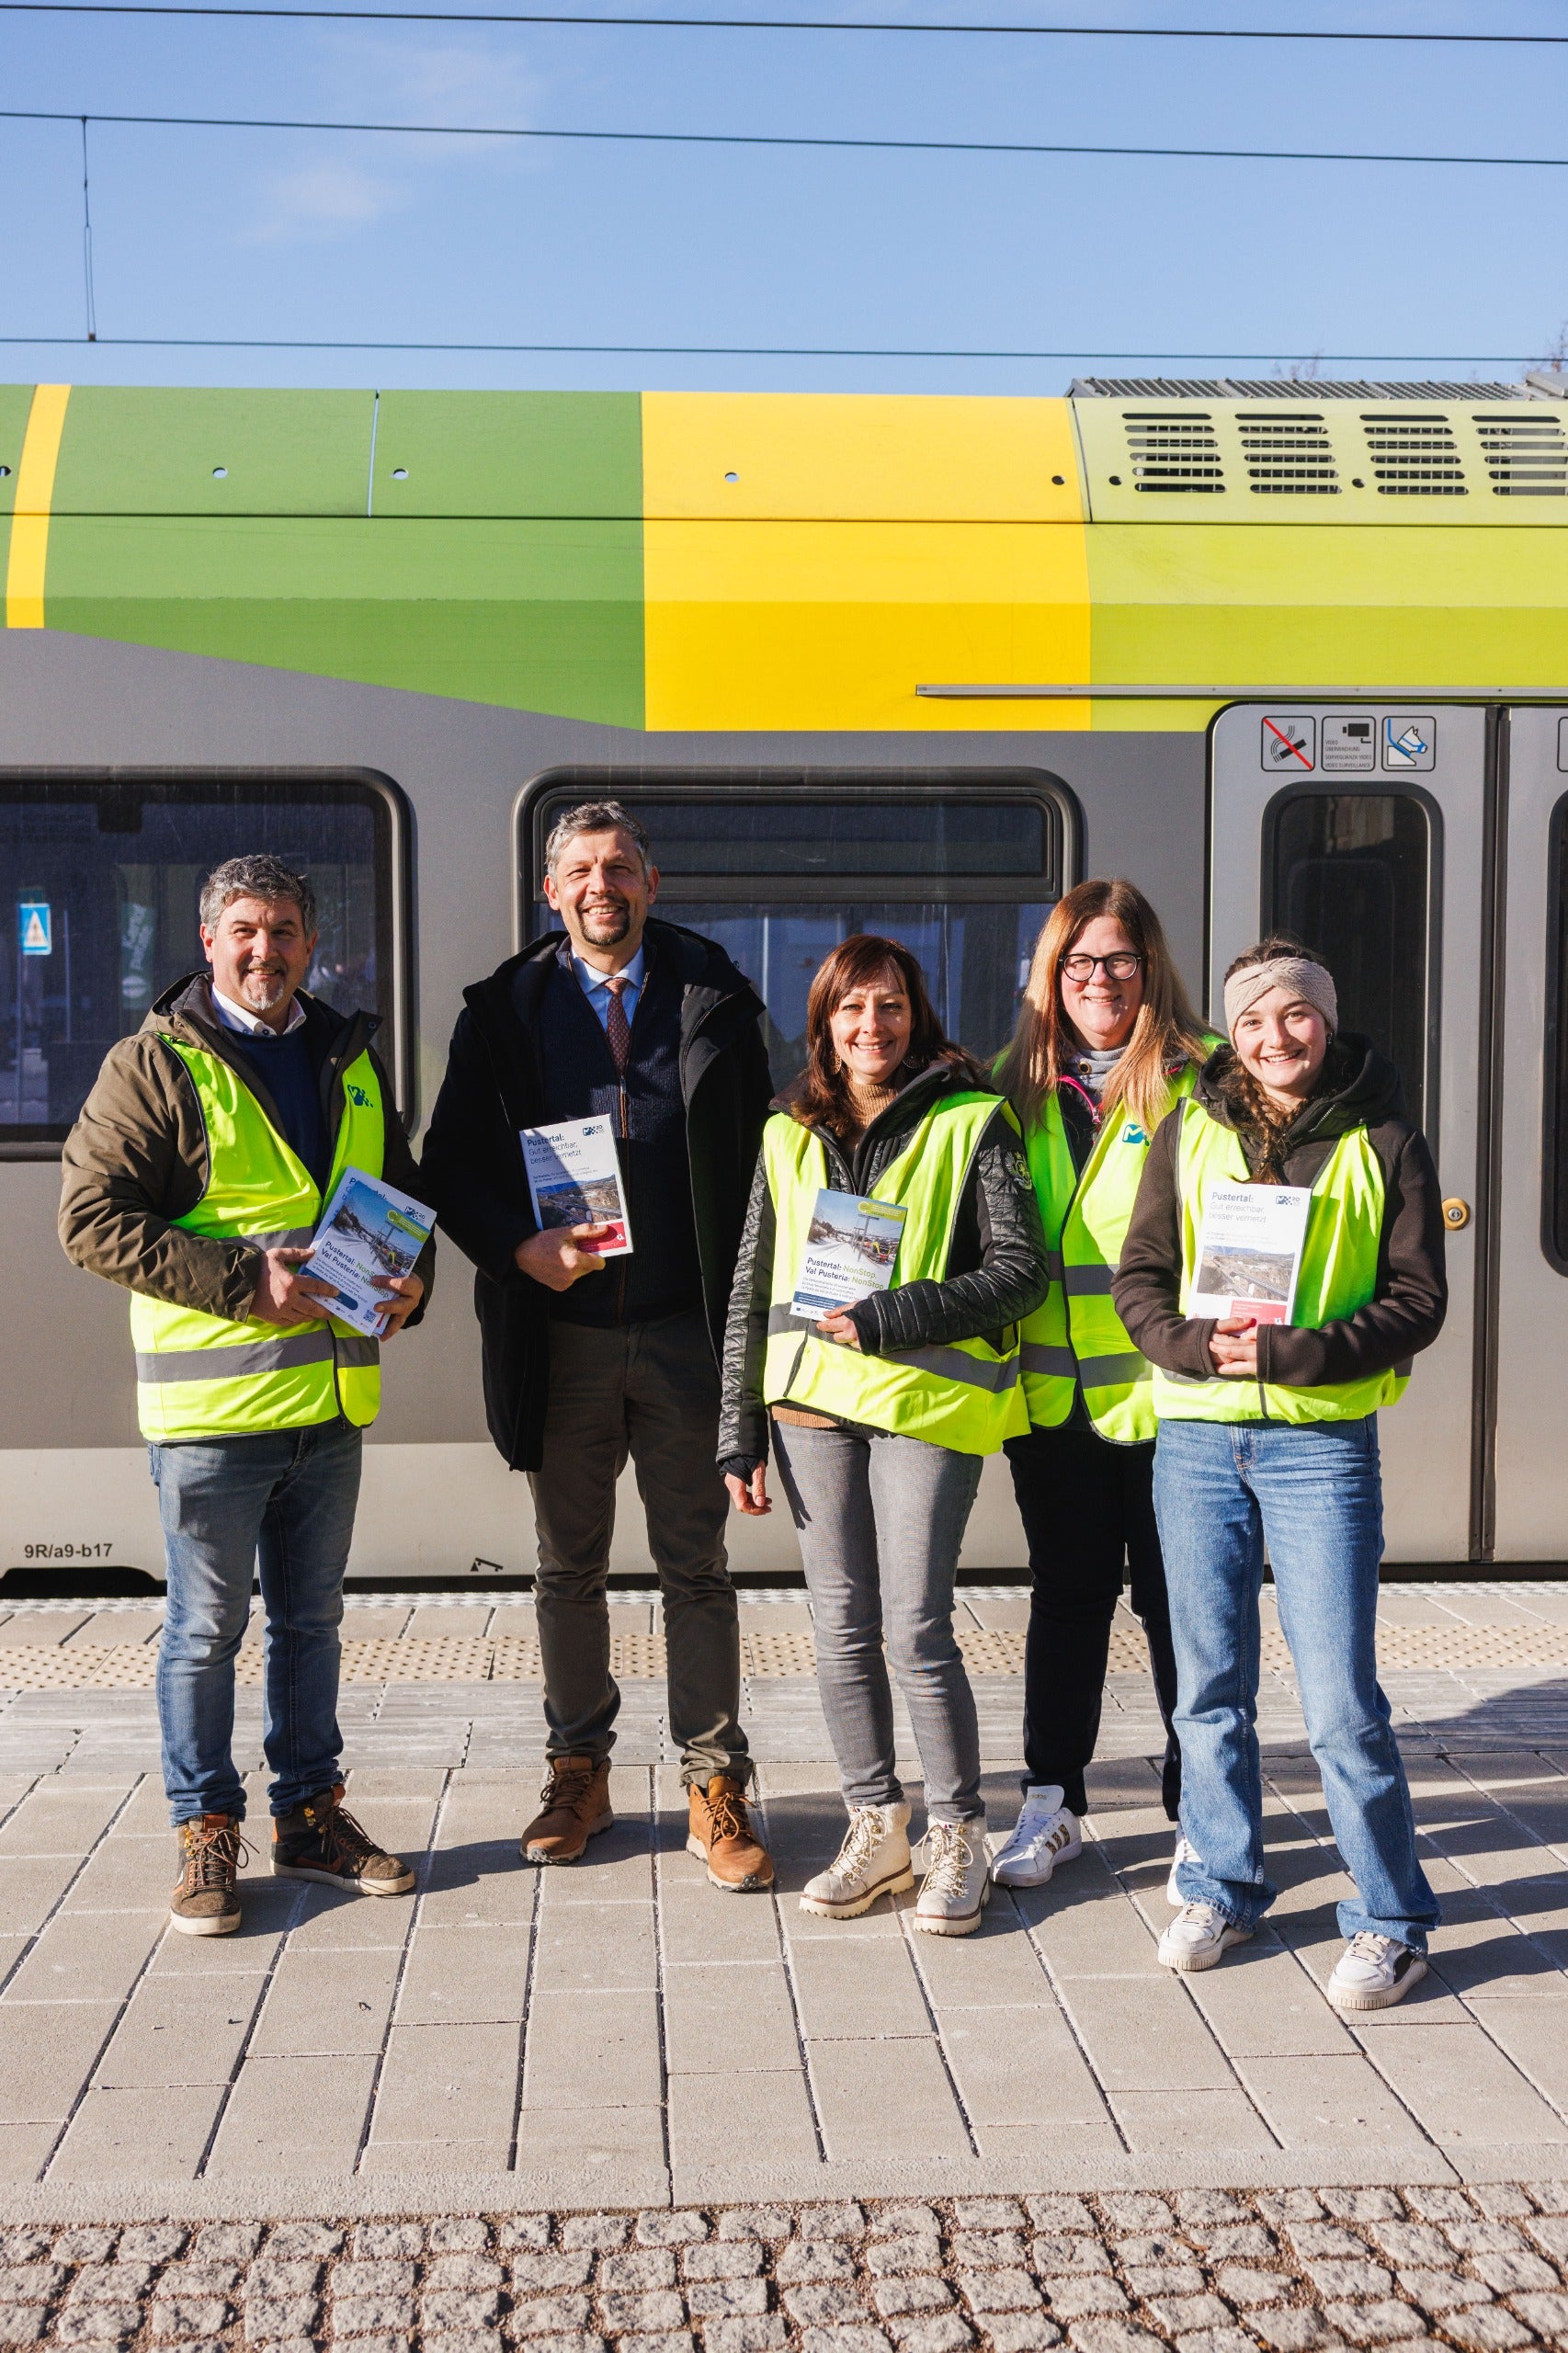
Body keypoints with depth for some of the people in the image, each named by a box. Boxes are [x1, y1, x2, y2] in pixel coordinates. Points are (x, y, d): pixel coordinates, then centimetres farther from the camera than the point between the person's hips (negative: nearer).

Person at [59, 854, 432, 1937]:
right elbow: (92, 1216, -13)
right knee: (207, 1631, 5)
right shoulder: (155, 1065, -6)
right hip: (211, 1407, -5)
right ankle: (207, 1833, 20)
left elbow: (404, 1189, 22)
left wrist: (413, 1275, 1)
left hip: (332, 1399, 6)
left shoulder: (353, 1060, 12)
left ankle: (311, 1814, 30)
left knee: (312, 1620, 17)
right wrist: (242, 1279, -20)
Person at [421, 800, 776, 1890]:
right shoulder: (507, 1007, 6)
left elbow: (761, 1156, 2)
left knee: (697, 1567, 5)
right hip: (560, 1332, 1)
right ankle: (579, 1773, 27)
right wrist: (521, 1245, -12)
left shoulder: (714, 1000, 4)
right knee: (570, 1567, 12)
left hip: (684, 1331, -1)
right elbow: (452, 1163, 6)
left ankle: (716, 1789, 15)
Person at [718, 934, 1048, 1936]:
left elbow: (1022, 1268, -7)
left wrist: (890, 1318, -15)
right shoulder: (789, 1136, 13)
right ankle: (876, 1830, 23)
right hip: (811, 1401, 4)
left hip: (926, 1401, -4)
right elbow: (752, 1291, 13)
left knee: (915, 1627, -5)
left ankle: (959, 1837, 13)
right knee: (843, 1627, 8)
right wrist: (740, 1434, 9)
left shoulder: (972, 1123, 0)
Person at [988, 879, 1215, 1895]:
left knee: (1179, 1600, 6)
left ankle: (1198, 1810, 21)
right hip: (1052, 1387, 4)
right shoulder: (1019, 1080, 11)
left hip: (1164, 1386, -4)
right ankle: (1053, 1801, 25)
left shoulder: (1200, 1076, -3)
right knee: (1067, 1591, 14)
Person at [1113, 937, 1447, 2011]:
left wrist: (1292, 1353, -16)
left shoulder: (1386, 1146, 1)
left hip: (1323, 1442, -3)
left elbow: (1417, 1301, -3)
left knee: (1341, 1699, -3)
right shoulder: (1189, 1134, 8)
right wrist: (1198, 1347, -14)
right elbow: (1139, 1279, 6)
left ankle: (1392, 1920, 14)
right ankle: (1225, 1888, 29)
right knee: (1212, 1689, 12)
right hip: (1195, 1438, 3)